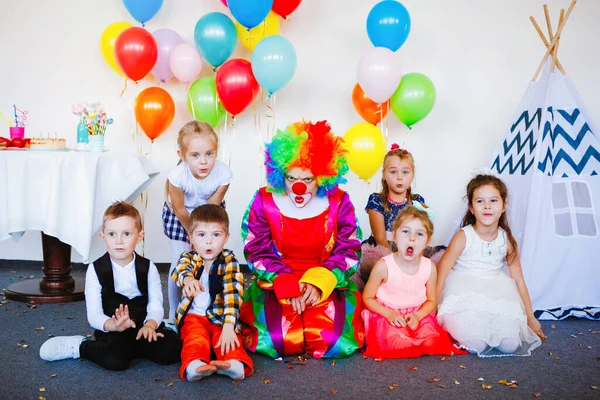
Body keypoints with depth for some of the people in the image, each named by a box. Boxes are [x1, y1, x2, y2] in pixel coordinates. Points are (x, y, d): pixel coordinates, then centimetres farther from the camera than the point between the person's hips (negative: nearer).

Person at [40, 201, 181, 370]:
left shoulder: (148, 267, 2)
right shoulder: (96, 269, -3)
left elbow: (155, 306, -4)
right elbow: (94, 314, -10)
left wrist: (150, 324, -27)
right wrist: (115, 325, -32)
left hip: (143, 326, 3)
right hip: (111, 329, -3)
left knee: (171, 350, -22)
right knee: (115, 359, -33)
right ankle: (81, 346, -3)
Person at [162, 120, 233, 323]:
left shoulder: (224, 174, -34)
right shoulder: (177, 176, -37)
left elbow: (212, 206, -20)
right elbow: (180, 210, -20)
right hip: (179, 216, -1)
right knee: (179, 265, -1)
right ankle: (174, 316, 18)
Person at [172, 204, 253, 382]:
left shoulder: (229, 261, -5)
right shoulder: (188, 258, 1)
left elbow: (233, 293, -20)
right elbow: (180, 270, -25)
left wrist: (228, 325, -36)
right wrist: (187, 279, -53)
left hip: (221, 317, 0)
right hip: (194, 316, 0)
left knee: (227, 338, -30)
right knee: (195, 338, -30)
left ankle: (235, 363, -55)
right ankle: (193, 365, -56)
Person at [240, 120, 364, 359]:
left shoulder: (338, 202, -4)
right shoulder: (264, 201, -4)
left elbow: (349, 252, -4)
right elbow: (257, 253, -4)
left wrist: (318, 284, -20)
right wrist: (288, 287, -18)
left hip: (328, 285, 1)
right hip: (275, 284, 0)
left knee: (334, 339, -23)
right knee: (275, 338, -25)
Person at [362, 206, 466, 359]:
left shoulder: (429, 268, -7)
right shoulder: (383, 266, -16)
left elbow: (431, 300, 6)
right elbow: (367, 298, -5)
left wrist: (418, 316, -14)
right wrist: (389, 314, -18)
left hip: (418, 316, 3)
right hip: (387, 316, -3)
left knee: (431, 342, -21)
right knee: (396, 344, -28)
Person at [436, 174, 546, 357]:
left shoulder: (507, 241, 0)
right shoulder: (463, 237, -10)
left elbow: (518, 280, 9)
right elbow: (442, 273, -6)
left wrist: (530, 318, 14)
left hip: (497, 294, 4)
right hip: (465, 293, -3)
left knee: (510, 345, -17)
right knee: (477, 345, -24)